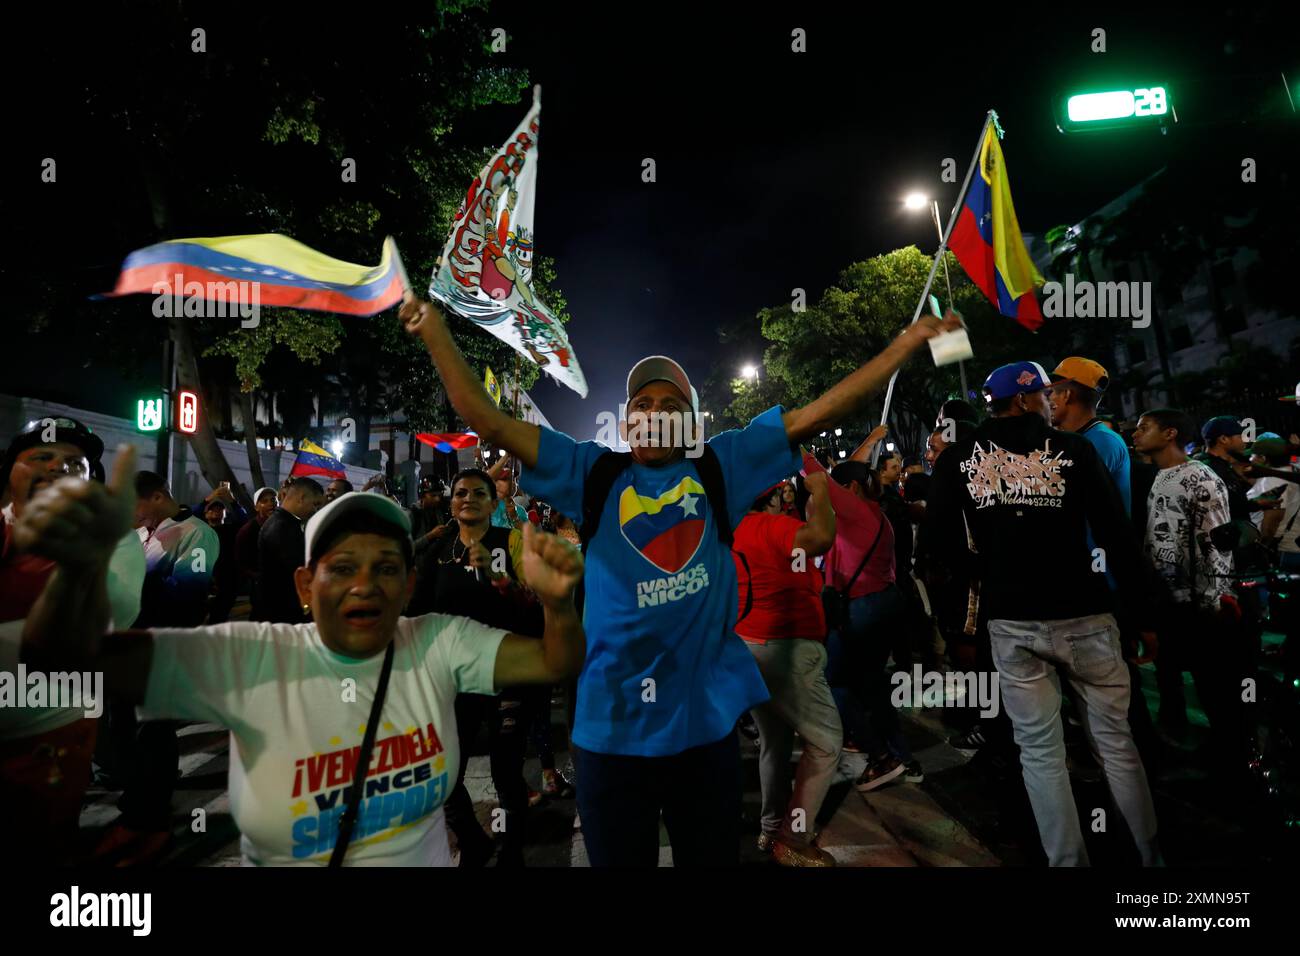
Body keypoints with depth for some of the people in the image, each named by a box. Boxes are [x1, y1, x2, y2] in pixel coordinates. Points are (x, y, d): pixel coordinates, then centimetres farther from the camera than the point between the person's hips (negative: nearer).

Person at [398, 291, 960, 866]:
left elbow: (817, 414, 1)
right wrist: (435, 330, -6)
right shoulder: (593, 472, 0)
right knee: (619, 860, 20)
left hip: (707, 717, 1)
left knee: (713, 858, 21)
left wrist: (909, 342, 1)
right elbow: (485, 420, -2)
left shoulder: (722, 466, 2)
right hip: (613, 722, 0)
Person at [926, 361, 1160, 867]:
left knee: (1041, 752, 9)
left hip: (1010, 623, 1)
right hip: (1083, 616, 0)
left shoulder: (958, 458, 3)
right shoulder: (1073, 449, -2)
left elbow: (939, 537, 6)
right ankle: (1151, 853, 28)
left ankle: (1068, 861, 16)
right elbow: (1117, 535, -4)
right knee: (1115, 741, 15)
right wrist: (1140, 607, 4)